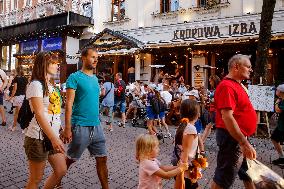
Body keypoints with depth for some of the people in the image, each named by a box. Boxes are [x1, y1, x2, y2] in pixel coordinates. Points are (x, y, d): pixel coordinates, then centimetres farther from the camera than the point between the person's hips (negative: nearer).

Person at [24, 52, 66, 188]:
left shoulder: (50, 86, 13)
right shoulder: (36, 85, -12)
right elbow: (39, 115, -19)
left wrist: (56, 136, 13)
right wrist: (54, 138, -23)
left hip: (52, 136, 8)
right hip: (38, 138, -8)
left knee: (61, 171, 13)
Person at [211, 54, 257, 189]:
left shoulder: (237, 85, 12)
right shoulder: (227, 86, -20)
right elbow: (227, 117, -28)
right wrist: (245, 143, -26)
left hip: (240, 137, 10)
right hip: (232, 138, -10)